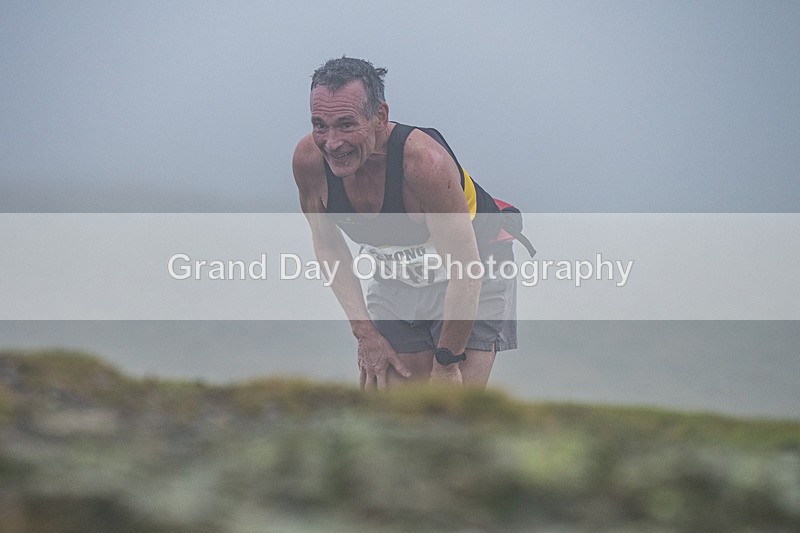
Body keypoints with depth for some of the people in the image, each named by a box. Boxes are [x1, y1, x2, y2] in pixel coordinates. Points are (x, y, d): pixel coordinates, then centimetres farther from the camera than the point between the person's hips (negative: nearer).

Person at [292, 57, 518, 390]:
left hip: (472, 282, -5)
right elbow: (328, 245, -2)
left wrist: (446, 363, -23)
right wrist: (366, 334, -7)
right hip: (394, 282, 5)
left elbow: (465, 272, -30)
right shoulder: (309, 160, -21)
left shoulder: (424, 161, -36)